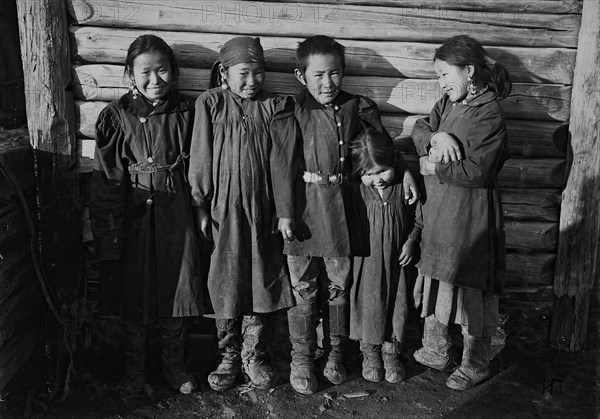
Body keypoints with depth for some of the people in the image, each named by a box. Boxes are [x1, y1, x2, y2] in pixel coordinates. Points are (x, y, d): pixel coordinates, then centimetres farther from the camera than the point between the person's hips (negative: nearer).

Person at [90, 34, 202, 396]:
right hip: (133, 214, 0)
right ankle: (135, 369, 31)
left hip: (176, 212, 1)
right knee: (134, 294, 10)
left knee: (176, 288, 10)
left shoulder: (185, 112, 0)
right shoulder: (117, 116, -3)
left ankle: (175, 365, 30)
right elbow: (107, 180, -4)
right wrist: (108, 233, -7)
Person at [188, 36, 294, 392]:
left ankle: (253, 354, 23)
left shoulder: (272, 106, 4)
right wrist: (201, 205, -2)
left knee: (262, 280, 6)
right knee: (225, 284, 7)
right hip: (224, 207, -1)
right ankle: (229, 356, 24)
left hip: (262, 207, 2)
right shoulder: (210, 103, 0)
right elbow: (201, 158, 0)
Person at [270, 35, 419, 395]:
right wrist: (285, 212, -11)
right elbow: (283, 165, -8)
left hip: (341, 206, 3)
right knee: (304, 288, 6)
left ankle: (335, 353, 30)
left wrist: (404, 171, 5)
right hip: (305, 206, -3)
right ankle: (301, 359, 22)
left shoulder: (356, 108, 4)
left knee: (339, 284, 12)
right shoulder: (292, 113, -5)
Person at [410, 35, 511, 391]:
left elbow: (476, 171, -21)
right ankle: (436, 352, 35)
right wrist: (436, 137, -12)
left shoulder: (490, 115, -16)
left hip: (470, 217, -8)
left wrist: (434, 167, -12)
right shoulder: (447, 105, 9)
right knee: (435, 281, 17)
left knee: (471, 290, 6)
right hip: (438, 212, 8)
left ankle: (476, 365, 25)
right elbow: (419, 130, 8)